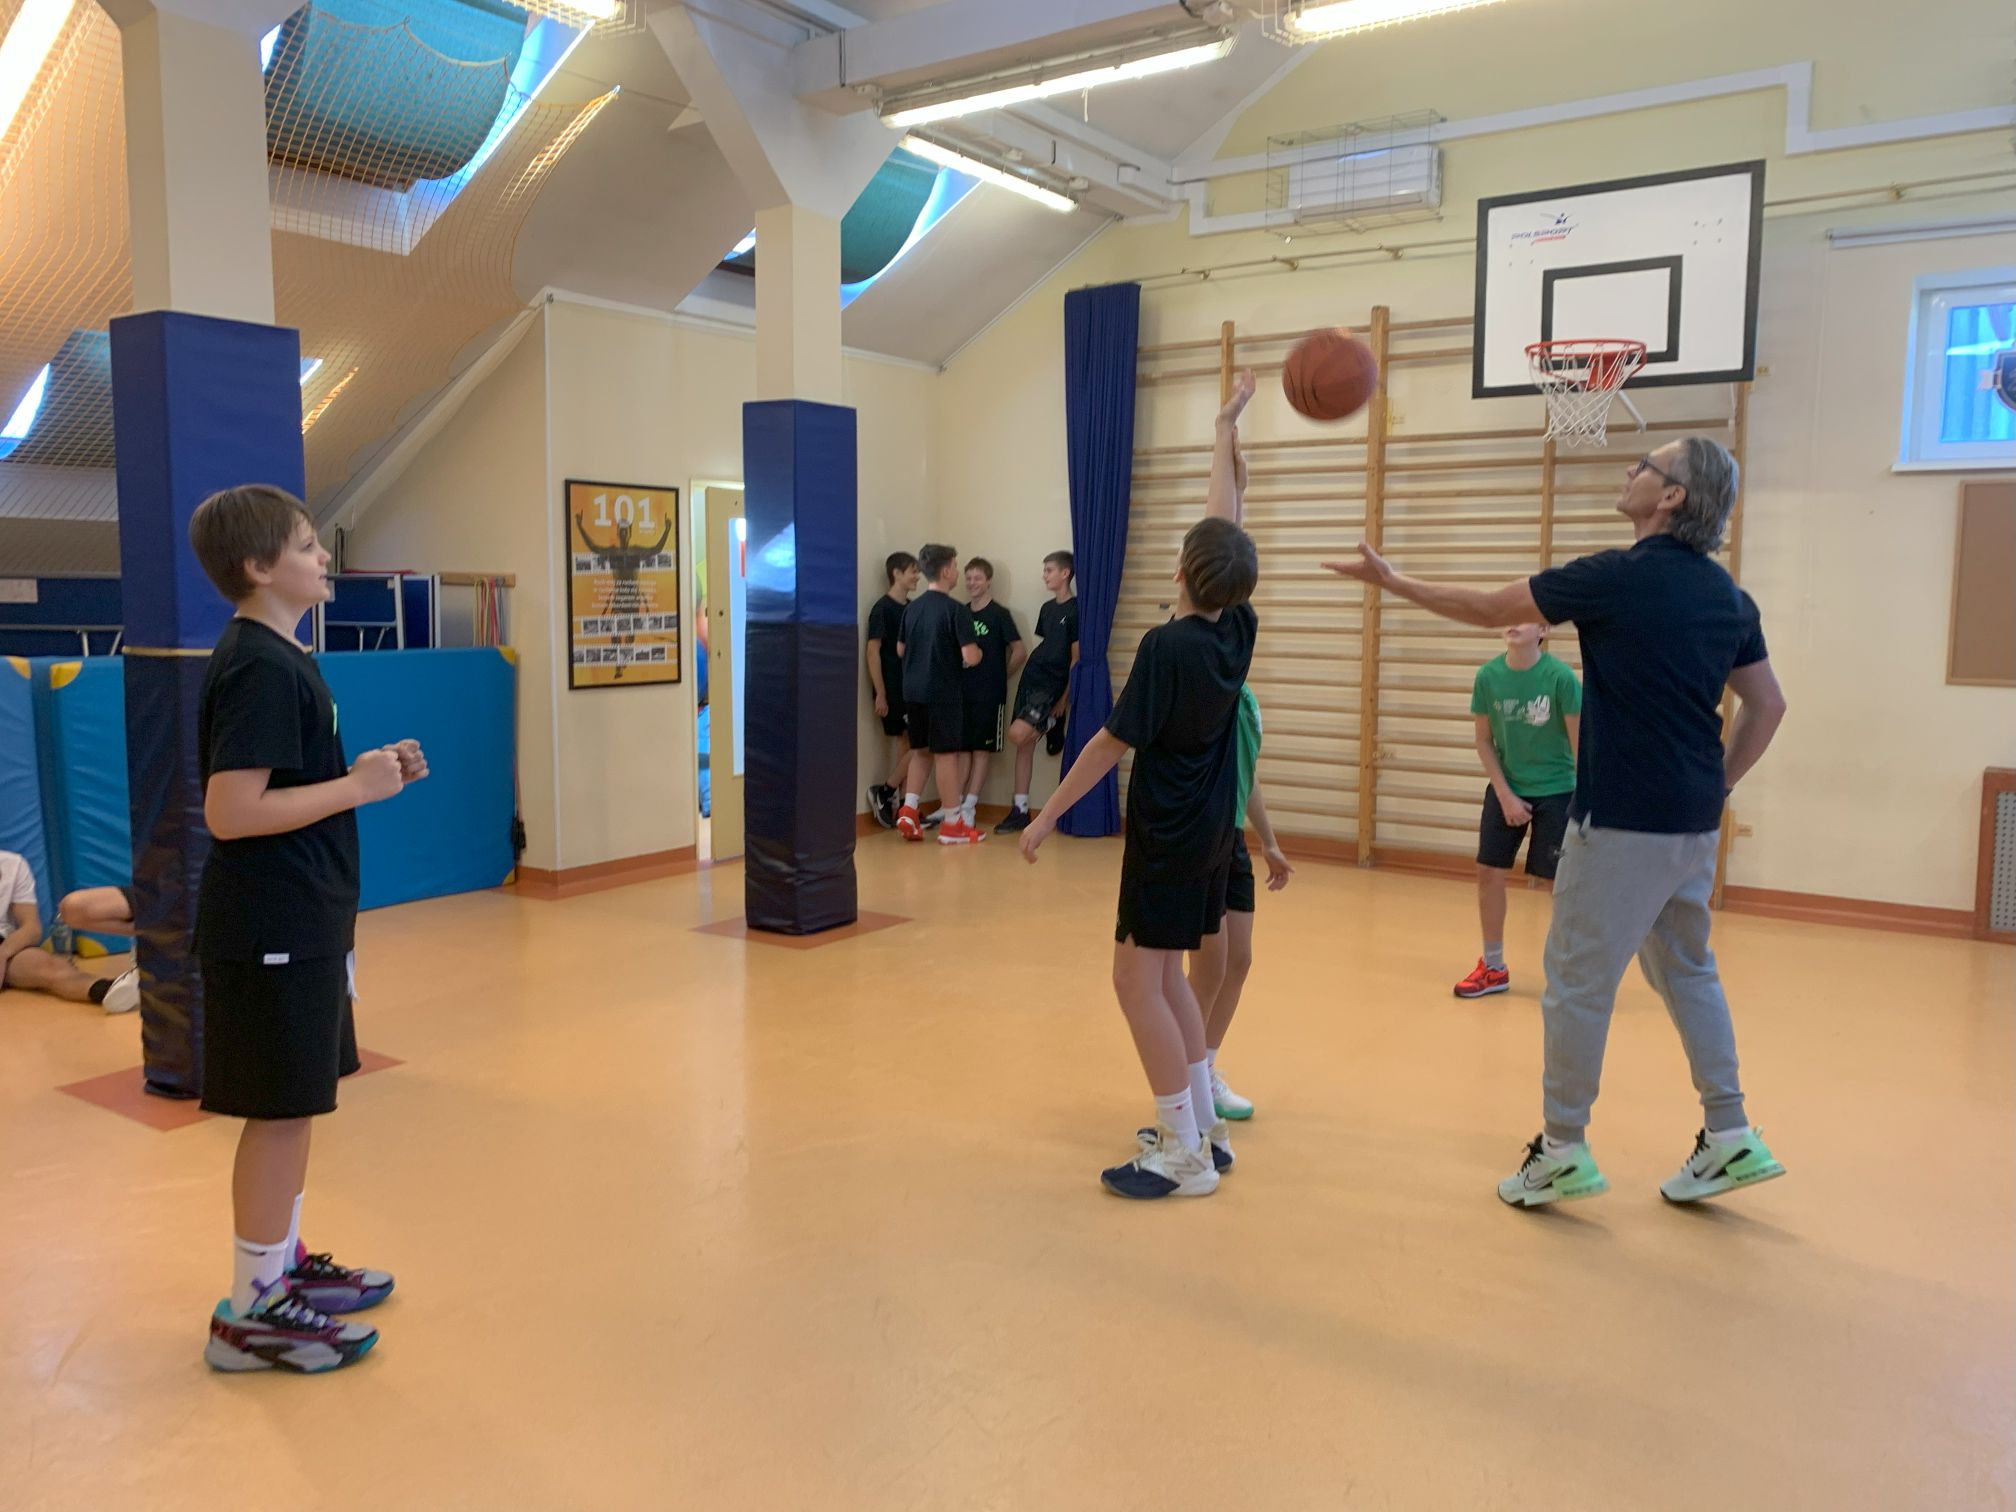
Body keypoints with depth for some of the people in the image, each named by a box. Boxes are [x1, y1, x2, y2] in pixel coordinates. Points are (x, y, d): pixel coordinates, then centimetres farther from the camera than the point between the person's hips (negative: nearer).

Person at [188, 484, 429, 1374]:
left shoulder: (273, 657, 12)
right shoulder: (259, 668, -19)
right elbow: (230, 812, -25)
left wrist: (369, 771, 8)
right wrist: (357, 787, -20)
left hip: (297, 920, 10)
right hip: (272, 928, -10)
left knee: (295, 1104, 18)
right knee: (280, 1110, 0)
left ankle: (283, 1266, 33)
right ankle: (250, 1312, 13)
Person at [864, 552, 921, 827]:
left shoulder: (911, 608, 12)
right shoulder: (882, 608, -10)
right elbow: (873, 651, -12)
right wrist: (880, 694, -16)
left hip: (909, 689, 7)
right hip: (893, 690, -7)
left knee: (902, 744, 7)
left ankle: (895, 803, 11)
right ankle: (885, 793, 2)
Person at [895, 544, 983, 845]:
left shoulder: (912, 608, 8)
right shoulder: (955, 609, -13)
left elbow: (900, 650, 16)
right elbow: (970, 657, -18)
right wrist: (977, 652, 3)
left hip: (913, 691, 6)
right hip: (943, 692, -6)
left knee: (921, 751, 18)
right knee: (946, 754, 1)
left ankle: (908, 810, 8)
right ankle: (952, 824, 7)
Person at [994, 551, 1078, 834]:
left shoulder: (1075, 609, -8)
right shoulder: (1047, 608, 15)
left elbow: (1076, 658, -10)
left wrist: (1064, 700, -11)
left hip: (1052, 685, -8)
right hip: (1030, 679, 8)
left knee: (1018, 733, -24)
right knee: (1024, 745, 4)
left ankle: (1052, 724, 6)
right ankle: (1020, 811, 8)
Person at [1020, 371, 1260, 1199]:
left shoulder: (1167, 645, -20)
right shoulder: (1239, 630, 0)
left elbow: (1113, 743, -19)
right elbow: (1224, 525, 11)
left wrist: (1047, 815, -12)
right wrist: (1225, 434, 21)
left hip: (1168, 834, -8)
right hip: (1212, 828, 8)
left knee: (1138, 980, -2)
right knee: (1164, 973, 18)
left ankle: (1185, 1157, 1)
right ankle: (1199, 1126, 23)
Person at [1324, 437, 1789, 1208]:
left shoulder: (1618, 577, -13)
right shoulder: (1728, 596, 7)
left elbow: (1486, 607, -5)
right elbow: (1767, 705, 12)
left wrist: (1390, 579, 6)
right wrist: (1715, 785, 17)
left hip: (1622, 821, -8)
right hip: (1692, 822, 8)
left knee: (1578, 979, 4)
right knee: (1687, 970, 20)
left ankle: (1563, 1150, 14)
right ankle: (1729, 1139, 25)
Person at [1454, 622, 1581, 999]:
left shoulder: (1561, 676, -18)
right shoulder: (1487, 676, -9)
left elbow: (1580, 742, -12)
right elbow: (1484, 741, 0)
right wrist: (1506, 795, -5)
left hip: (1556, 791, -3)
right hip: (1506, 788, 4)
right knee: (1488, 872, 5)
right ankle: (1493, 968, 20)